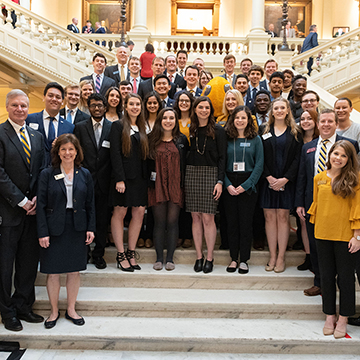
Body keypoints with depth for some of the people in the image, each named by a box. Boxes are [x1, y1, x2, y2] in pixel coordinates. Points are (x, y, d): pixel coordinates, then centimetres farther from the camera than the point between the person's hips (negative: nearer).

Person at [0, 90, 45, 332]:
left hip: (32, 208, 5)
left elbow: (42, 170, 11)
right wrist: (21, 201, -13)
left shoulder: (37, 136, 13)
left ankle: (23, 306, 27)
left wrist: (36, 198, -2)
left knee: (29, 260, 12)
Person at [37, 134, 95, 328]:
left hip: (77, 228, 2)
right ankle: (54, 311, 25)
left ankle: (71, 309, 27)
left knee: (74, 270, 9)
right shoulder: (47, 174, -3)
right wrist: (42, 232, -9)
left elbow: (90, 204, 7)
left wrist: (91, 228, 2)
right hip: (54, 228, -2)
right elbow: (41, 205, -4)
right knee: (53, 272, 6)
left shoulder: (85, 174, 4)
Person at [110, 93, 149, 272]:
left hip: (140, 177, 6)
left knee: (139, 212, 3)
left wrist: (147, 176, 6)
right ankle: (121, 255, 10)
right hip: (124, 175, -5)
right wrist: (119, 178, -16)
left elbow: (145, 154, 15)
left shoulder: (142, 128, 17)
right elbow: (115, 153, -8)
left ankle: (131, 253, 15)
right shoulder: (118, 126, 0)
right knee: (119, 212, 1)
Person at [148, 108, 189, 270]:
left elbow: (185, 163, 6)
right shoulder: (152, 139, 6)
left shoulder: (182, 140, 7)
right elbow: (147, 162, 7)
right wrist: (149, 182, 0)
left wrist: (184, 184, -1)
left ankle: (170, 258, 13)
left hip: (175, 186, 0)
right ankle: (159, 257, 15)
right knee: (159, 222, 4)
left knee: (172, 222, 2)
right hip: (157, 186, 0)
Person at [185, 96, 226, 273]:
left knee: (208, 218, -4)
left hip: (210, 175, -3)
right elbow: (185, 154, 13)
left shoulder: (218, 131, 2)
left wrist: (220, 181, -11)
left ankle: (209, 258, 8)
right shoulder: (190, 130, 12)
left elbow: (222, 157, -2)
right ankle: (199, 257, 15)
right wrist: (183, 178, 4)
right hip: (191, 174, 3)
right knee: (196, 217, 5)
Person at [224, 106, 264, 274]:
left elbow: (259, 165, -3)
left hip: (248, 186, -1)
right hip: (229, 186, 1)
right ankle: (234, 259, 17)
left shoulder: (255, 139, 2)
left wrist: (245, 185, -11)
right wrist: (228, 185, -9)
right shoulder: (226, 139, 5)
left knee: (245, 223, 2)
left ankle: (244, 260, 13)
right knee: (232, 223, 6)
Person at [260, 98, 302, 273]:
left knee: (283, 217, 0)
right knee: (270, 217, 2)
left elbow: (297, 158, -1)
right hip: (268, 181, 1)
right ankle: (272, 256, 12)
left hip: (286, 181, -1)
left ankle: (281, 257, 10)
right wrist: (269, 177, -9)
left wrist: (285, 179, -11)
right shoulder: (264, 130, 8)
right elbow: (260, 157, 2)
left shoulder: (295, 132, 6)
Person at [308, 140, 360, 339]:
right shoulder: (319, 178, 5)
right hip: (323, 233, 4)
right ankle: (330, 316, 27)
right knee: (326, 276, 12)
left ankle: (343, 319, 23)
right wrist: (316, 226, 9)